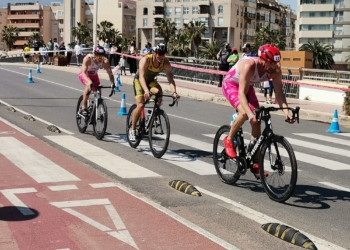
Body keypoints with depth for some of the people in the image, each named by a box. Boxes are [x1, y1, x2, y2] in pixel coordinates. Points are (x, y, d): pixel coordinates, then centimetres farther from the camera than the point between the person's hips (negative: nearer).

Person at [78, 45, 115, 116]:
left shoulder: (105, 61, -26)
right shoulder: (88, 58, -34)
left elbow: (110, 73, -29)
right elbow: (83, 72, -42)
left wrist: (112, 83, -47)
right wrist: (89, 81, -60)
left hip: (94, 75, 4)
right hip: (85, 75, -4)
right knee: (89, 86, -32)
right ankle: (83, 107, -20)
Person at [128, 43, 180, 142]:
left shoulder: (166, 63, -21)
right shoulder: (146, 60, -31)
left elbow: (170, 79, -28)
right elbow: (141, 76, -41)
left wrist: (174, 92, -46)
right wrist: (146, 90, -58)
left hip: (151, 80, 3)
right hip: (139, 80, -3)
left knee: (159, 91, -31)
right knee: (140, 105, -19)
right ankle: (132, 129, 0)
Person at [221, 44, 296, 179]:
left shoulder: (275, 70, -24)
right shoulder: (249, 65, -39)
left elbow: (279, 92, -23)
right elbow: (241, 93, -42)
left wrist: (286, 111, -39)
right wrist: (250, 113, -55)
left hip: (248, 86, 6)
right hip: (231, 84, -6)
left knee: (256, 122, -5)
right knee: (244, 112, -32)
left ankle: (255, 163, 3)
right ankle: (229, 140, -5)